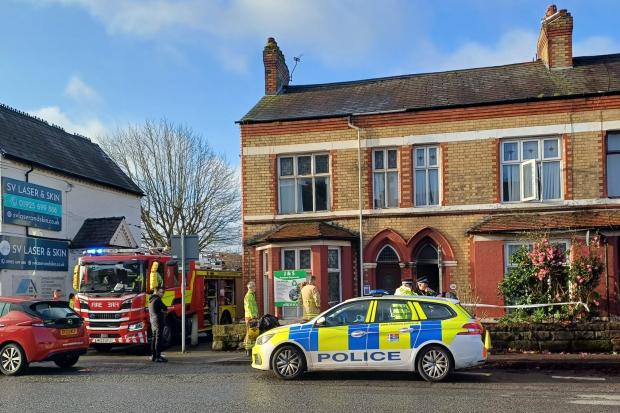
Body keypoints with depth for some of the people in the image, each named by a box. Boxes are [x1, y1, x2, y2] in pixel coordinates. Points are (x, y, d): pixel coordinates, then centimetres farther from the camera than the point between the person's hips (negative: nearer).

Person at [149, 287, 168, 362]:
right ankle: (158, 357, -11)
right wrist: (164, 310, 11)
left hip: (152, 321, 10)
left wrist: (161, 311, 10)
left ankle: (153, 356, 18)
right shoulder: (157, 299, -14)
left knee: (154, 338, 14)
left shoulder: (151, 300, 16)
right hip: (158, 321, -10)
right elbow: (165, 309, -11)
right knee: (158, 339, -9)